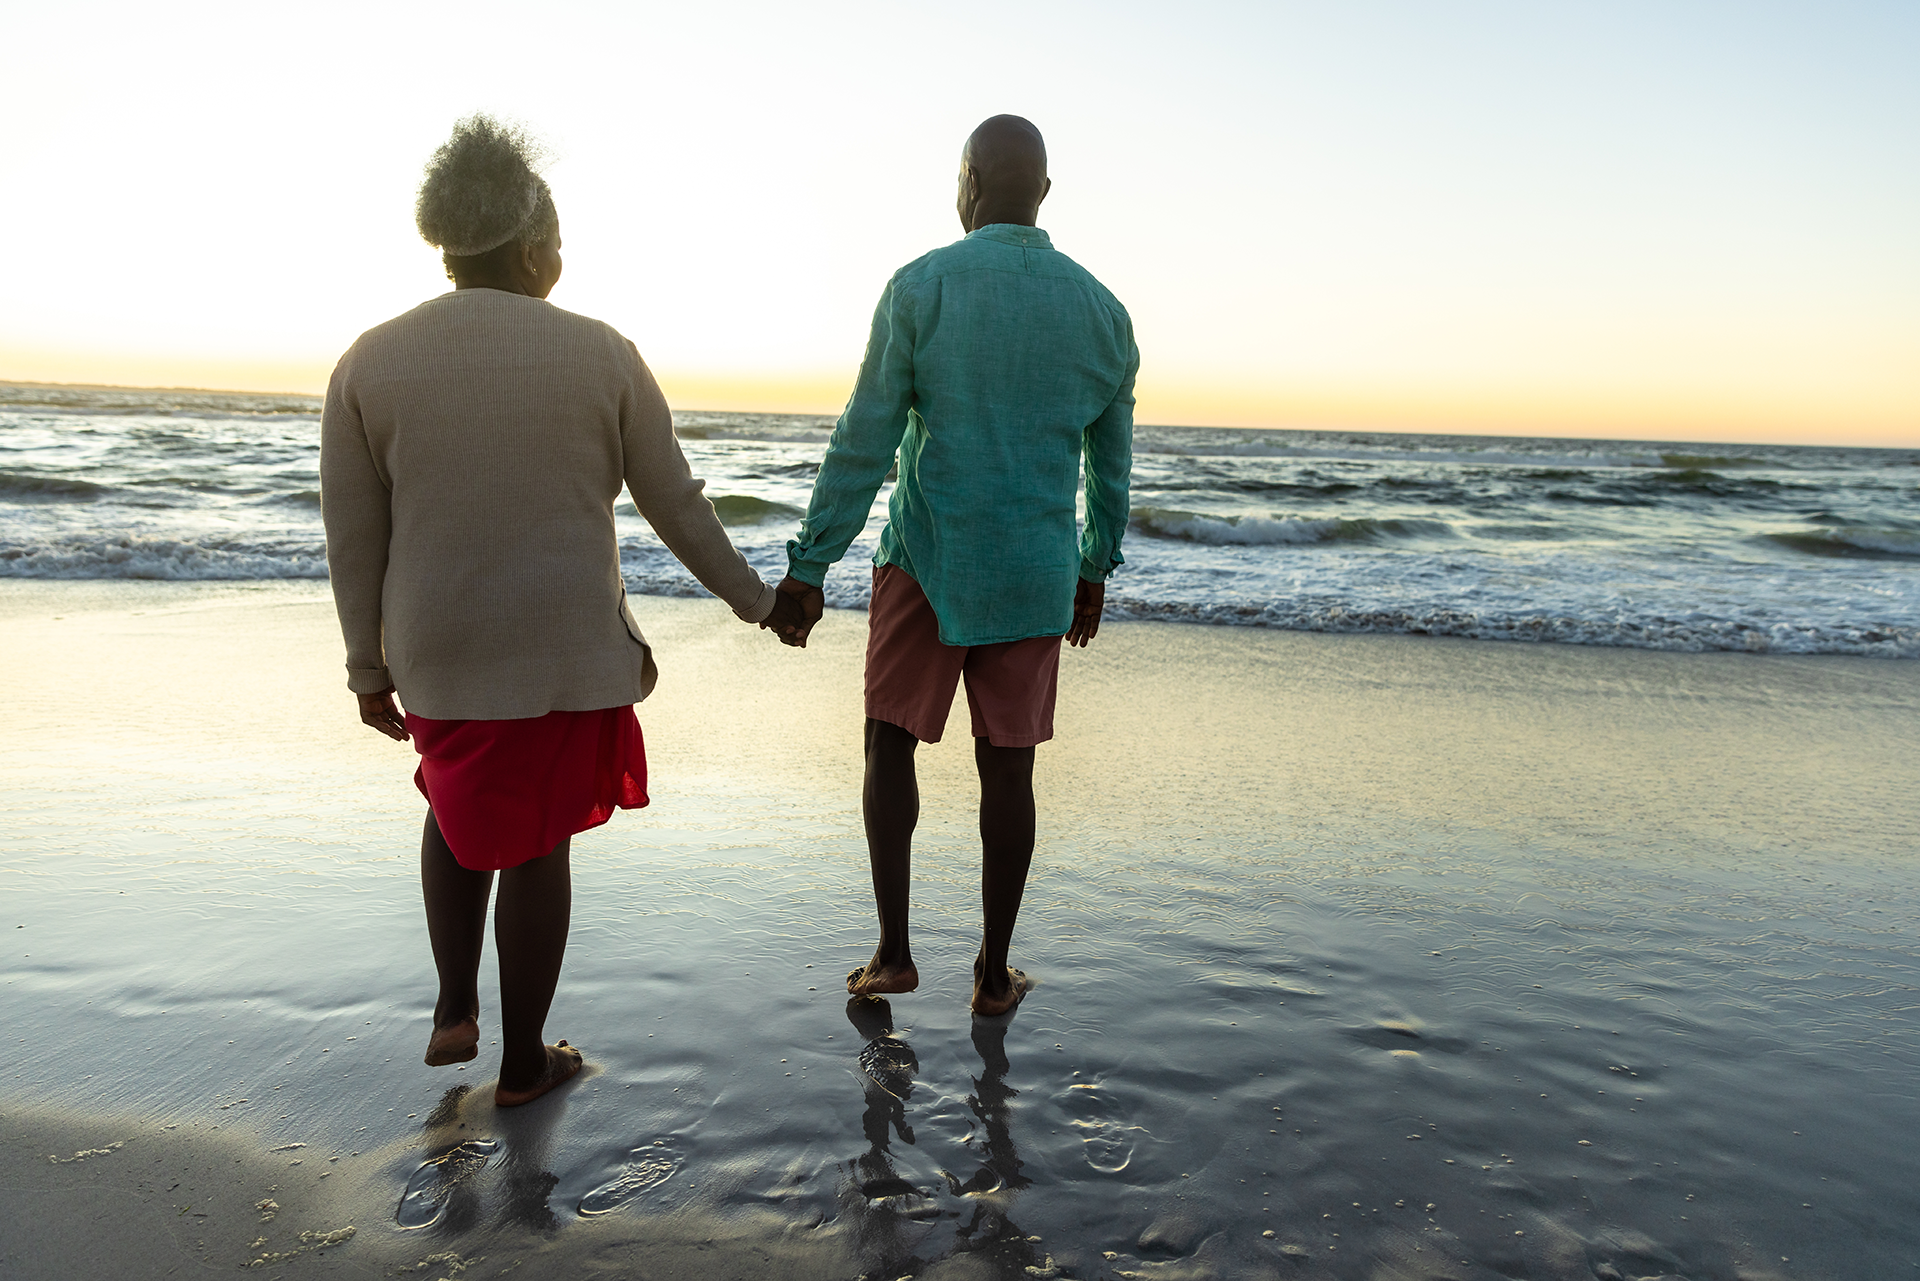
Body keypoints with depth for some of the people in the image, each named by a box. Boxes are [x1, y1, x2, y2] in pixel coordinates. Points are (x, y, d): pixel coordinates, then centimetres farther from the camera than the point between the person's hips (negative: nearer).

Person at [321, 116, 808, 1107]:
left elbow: (354, 539, 0)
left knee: (459, 805, 29)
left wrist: (368, 669, 10)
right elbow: (676, 506, -1)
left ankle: (455, 1009, 25)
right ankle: (523, 1063, 25)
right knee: (537, 844, 10)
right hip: (567, 648, -2)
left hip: (438, 650, 2)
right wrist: (756, 600, 11)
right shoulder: (602, 355, -6)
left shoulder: (370, 362, -2)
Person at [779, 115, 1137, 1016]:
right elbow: (1111, 462, 12)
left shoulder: (921, 287, -8)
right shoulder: (1102, 311, 4)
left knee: (890, 743, 14)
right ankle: (994, 973, 19)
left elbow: (863, 443, -11)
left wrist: (808, 568, -6)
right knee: (1006, 765, 9)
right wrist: (1095, 571, 24)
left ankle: (893, 952, 12)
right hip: (1035, 577, 3)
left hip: (927, 564, -2)